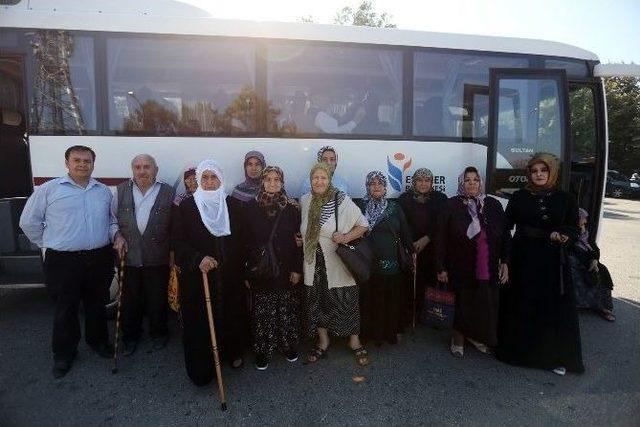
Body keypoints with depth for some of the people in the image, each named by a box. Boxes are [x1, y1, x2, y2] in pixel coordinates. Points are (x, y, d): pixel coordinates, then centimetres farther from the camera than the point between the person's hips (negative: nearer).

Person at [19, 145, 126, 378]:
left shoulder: (104, 191, 7)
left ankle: (98, 340, 36)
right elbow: (29, 222, 3)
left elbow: (111, 220, 16)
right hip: (64, 261, -3)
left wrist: (116, 235, -2)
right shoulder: (48, 189, -3)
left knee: (97, 304, 16)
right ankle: (64, 353, 26)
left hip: (100, 259, 3)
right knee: (66, 308, 8)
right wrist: (49, 244, 2)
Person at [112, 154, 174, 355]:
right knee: (129, 300, 12)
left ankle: (158, 334, 32)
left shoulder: (167, 192, -2)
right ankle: (130, 336, 32)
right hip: (128, 256, 2)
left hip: (158, 258, -2)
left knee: (157, 300, 10)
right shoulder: (121, 191, 5)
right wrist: (118, 238, -3)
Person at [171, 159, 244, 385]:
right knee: (198, 321, 3)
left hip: (227, 275, 2)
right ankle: (201, 371, 19)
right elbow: (178, 241, -5)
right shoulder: (186, 205, -1)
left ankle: (232, 353, 32)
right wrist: (198, 259, -21)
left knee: (229, 316, 7)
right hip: (196, 276, -1)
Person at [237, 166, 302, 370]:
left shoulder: (291, 209, 0)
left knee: (286, 310, 10)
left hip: (285, 270, 1)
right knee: (262, 312, 6)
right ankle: (262, 351, 22)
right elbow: (244, 241, -1)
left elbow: (298, 240, 1)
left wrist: (297, 268, -4)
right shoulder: (251, 208, -1)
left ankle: (289, 346, 29)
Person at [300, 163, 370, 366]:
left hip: (338, 264, -4)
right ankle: (323, 342, 33)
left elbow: (363, 225, -3)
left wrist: (346, 238, -17)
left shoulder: (342, 201, -9)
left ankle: (355, 342, 27)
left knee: (346, 302, 4)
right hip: (314, 264, 4)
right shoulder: (304, 201, 5)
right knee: (317, 302, 13)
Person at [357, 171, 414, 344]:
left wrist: (411, 253, 6)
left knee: (392, 299, 6)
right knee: (370, 299, 4)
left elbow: (405, 232, 8)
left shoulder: (395, 208, 6)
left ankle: (391, 331, 23)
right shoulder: (361, 208, 3)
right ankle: (370, 332, 20)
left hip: (392, 263, 1)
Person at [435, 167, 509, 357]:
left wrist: (504, 262, 2)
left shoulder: (494, 205, 1)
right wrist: (441, 267, -7)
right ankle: (458, 339, 31)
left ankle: (477, 336, 34)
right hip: (462, 269, -2)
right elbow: (441, 238, -6)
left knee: (487, 306, 9)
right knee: (463, 304, 9)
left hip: (489, 269, 3)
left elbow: (505, 236, 6)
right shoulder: (451, 206, -7)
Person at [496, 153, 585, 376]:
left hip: (552, 261, 0)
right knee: (520, 306, 5)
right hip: (522, 259, 0)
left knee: (554, 307, 2)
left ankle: (556, 356, 18)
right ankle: (517, 349, 21)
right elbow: (506, 224, 0)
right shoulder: (519, 197, 3)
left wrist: (563, 236, -18)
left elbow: (573, 229, 4)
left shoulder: (566, 199, 4)